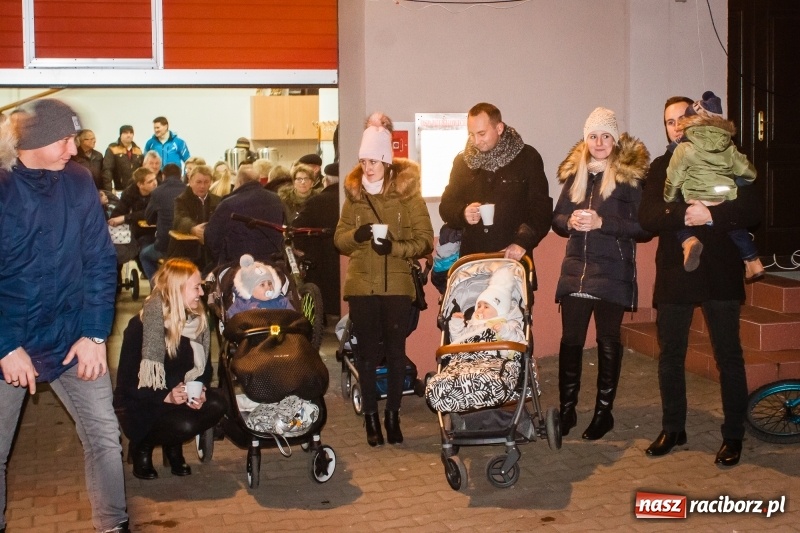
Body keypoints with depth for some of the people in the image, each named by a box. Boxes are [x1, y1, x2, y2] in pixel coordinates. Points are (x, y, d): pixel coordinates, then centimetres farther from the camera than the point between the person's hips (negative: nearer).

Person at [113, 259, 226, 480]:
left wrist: (201, 390, -18)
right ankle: (141, 447, 1)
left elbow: (205, 368, 6)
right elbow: (126, 382, -15)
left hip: (180, 397, 6)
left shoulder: (198, 320, -1)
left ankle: (173, 446, 4)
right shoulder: (140, 326, -17)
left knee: (216, 404, -23)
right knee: (184, 425, -32)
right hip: (141, 407, -5)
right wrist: (165, 397, -30)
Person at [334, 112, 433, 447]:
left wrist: (394, 247, -21)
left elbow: (425, 240, -5)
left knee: (396, 351, 5)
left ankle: (393, 415, 20)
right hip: (361, 285, 2)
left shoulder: (407, 192, -3)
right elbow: (339, 238, 8)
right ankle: (371, 417, 17)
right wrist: (356, 235, -14)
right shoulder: (354, 193, 7)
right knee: (367, 353, 6)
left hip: (397, 285, -2)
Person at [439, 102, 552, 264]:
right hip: (472, 258, 3)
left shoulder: (527, 158, -2)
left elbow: (541, 208, -5)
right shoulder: (462, 161, 8)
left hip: (514, 258, -2)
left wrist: (523, 242, -18)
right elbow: (446, 206, 12)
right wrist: (463, 214, -10)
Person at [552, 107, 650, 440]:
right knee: (570, 340, 3)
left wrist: (602, 222, -19)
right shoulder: (575, 172, 11)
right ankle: (566, 409, 14)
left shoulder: (631, 175, -3)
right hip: (575, 269, 4)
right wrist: (570, 222, -8)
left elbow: (644, 227, -9)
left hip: (612, 273, -4)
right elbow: (557, 218, 15)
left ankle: (604, 412, 17)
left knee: (608, 342, 5)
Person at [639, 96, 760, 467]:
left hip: (719, 272, -3)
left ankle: (733, 435, 12)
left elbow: (750, 210, -7)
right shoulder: (660, 167, 10)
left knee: (728, 355, 1)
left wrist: (712, 215, -22)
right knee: (670, 355, 10)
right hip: (673, 273, 3)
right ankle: (672, 429, 23)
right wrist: (684, 214, -22)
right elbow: (647, 217, -5)